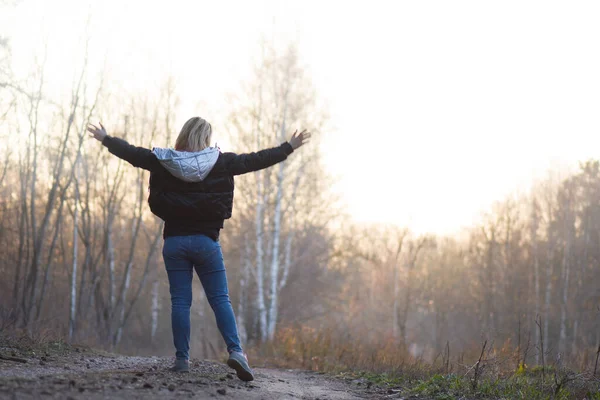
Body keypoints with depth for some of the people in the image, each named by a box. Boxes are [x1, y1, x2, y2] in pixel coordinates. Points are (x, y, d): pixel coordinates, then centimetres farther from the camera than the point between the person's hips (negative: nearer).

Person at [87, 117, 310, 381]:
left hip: (174, 240, 1)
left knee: (180, 302, 5)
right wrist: (289, 148, 16)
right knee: (220, 299, 1)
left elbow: (131, 153, 11)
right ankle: (235, 351, -15)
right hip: (206, 241, -1)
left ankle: (182, 359, 3)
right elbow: (256, 160, 3)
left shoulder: (163, 162, 0)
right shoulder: (221, 163, -4)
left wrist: (105, 139, 28)